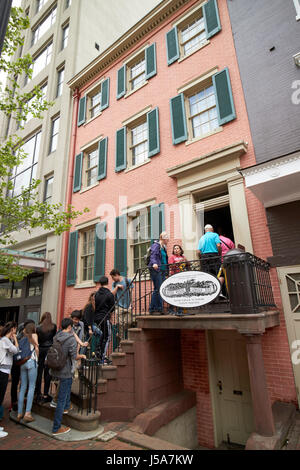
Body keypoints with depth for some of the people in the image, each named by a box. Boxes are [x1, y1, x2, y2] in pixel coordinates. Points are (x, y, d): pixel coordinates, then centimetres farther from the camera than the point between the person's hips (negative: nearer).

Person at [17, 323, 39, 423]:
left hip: (23, 362, 5)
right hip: (31, 361, -5)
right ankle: (27, 413, -3)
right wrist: (36, 358, 9)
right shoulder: (34, 335, 0)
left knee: (23, 387, 12)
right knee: (31, 387, 1)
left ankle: (19, 413, 16)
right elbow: (36, 348, -6)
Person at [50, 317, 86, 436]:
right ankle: (56, 428, 14)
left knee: (69, 382, 33)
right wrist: (82, 356, 2)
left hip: (55, 369, 8)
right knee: (61, 399, 3)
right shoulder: (71, 339, -21)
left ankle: (67, 406, 44)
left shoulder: (56, 337, 0)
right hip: (65, 371, -8)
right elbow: (74, 357, -19)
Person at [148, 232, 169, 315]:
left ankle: (159, 309, 13)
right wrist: (154, 263, -38)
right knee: (157, 289, -8)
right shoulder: (156, 245, -6)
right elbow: (152, 256, -20)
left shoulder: (163, 247, 21)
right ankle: (152, 309, 0)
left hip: (162, 271, 9)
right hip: (156, 270, -9)